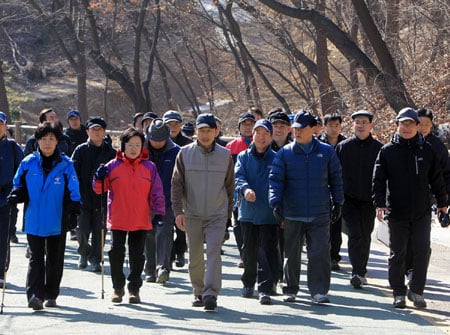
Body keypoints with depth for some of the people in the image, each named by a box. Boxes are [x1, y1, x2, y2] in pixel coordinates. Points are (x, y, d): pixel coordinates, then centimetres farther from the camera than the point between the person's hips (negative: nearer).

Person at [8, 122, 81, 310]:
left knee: (55, 259, 10)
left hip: (57, 221, 0)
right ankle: (35, 295, -17)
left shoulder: (66, 165, 0)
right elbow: (20, 186, 11)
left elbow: (73, 192, 2)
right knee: (36, 258, -9)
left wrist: (73, 213, -7)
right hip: (34, 220, 0)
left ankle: (51, 295, 23)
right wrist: (16, 196, -10)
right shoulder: (28, 163, 2)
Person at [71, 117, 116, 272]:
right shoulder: (81, 150, 3)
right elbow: (73, 173, 0)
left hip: (102, 199, 1)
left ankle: (96, 260, 12)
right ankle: (85, 252, 24)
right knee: (82, 230, -3)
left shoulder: (110, 152, 6)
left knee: (99, 231, 2)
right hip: (83, 199, -1)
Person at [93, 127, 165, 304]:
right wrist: (99, 179, -16)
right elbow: (99, 189, 4)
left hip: (141, 221, 1)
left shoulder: (149, 167, 3)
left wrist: (158, 212, -1)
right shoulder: (113, 166, 1)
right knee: (116, 253, 0)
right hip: (118, 220, 0)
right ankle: (118, 288, 14)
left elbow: (157, 192, 6)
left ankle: (134, 289, 17)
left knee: (137, 256, 6)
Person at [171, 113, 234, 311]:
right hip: (192, 215, 1)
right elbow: (176, 184, 1)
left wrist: (228, 213, 12)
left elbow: (229, 187, 11)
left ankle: (211, 294, -21)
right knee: (195, 256, 8)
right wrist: (178, 211, -8)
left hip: (217, 215, -1)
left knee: (213, 252, -15)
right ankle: (199, 293, 22)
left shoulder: (225, 155, 2)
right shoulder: (185, 153, 0)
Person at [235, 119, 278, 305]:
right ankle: (248, 283, 30)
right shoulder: (243, 157, 7)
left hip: (269, 214, -2)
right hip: (248, 212, 2)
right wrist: (245, 188, -29)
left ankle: (265, 289, -8)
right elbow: (238, 176, -7)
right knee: (249, 250, 13)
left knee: (268, 251, -8)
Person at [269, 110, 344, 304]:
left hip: (319, 214, 0)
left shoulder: (326, 152, 5)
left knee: (320, 252, -8)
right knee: (291, 254, 9)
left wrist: (338, 203, 13)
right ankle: (290, 290, 22)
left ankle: (319, 291, -3)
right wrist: (276, 202, -15)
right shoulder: (284, 153, 2)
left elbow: (335, 179, 13)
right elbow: (275, 179, -2)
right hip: (292, 214, 1)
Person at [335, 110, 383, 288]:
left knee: (365, 237, 10)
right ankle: (358, 272, -16)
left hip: (369, 200, 2)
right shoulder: (342, 147, 3)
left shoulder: (379, 148, 4)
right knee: (355, 235, -12)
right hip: (349, 199, -2)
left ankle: (361, 272, 25)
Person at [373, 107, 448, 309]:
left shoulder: (426, 150, 6)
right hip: (397, 211, -1)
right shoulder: (387, 151, 2)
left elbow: (436, 179, 12)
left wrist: (442, 203, 12)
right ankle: (399, 293, 15)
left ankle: (417, 291, 6)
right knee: (397, 254, 5)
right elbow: (378, 179, -1)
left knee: (422, 251, -5)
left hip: (422, 212, 1)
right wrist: (379, 203, -11)